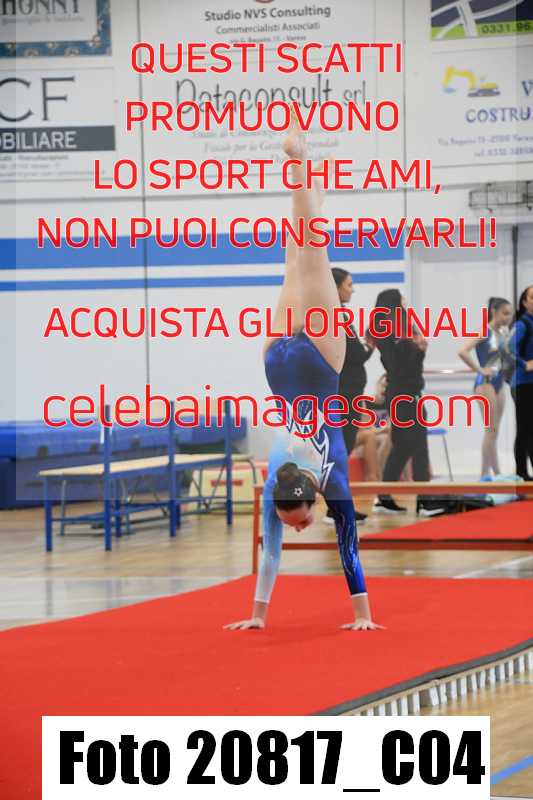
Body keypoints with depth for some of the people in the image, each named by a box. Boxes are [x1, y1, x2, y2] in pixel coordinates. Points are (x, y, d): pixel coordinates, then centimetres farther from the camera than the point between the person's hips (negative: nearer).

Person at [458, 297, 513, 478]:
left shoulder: (503, 332, 10)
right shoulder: (484, 332, -12)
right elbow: (463, 352, -24)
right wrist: (479, 369, -18)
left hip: (499, 382, 8)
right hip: (485, 383, -8)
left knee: (494, 431, 10)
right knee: (491, 430, -8)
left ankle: (496, 472, 14)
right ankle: (485, 473, -5)